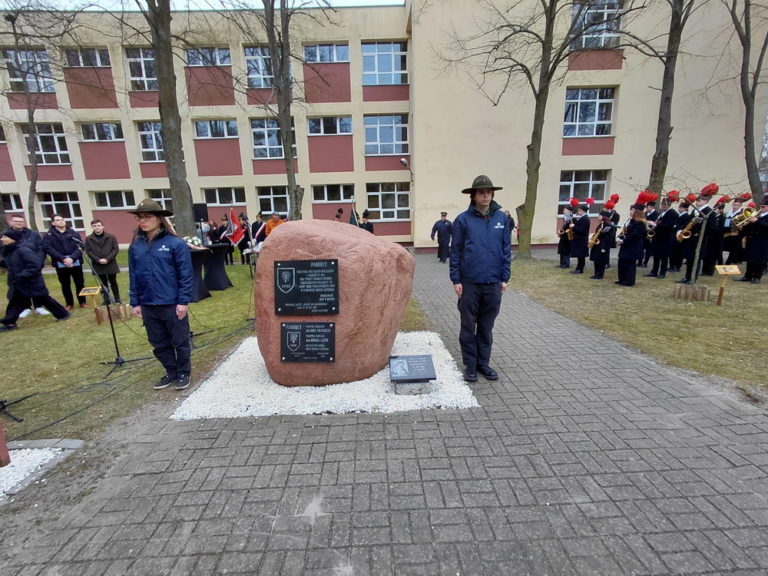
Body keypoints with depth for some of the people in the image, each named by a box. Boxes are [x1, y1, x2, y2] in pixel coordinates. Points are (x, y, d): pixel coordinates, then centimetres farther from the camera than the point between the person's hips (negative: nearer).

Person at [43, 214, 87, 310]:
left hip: (76, 262, 1)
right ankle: (69, 304, 19)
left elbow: (80, 246, -2)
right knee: (65, 285, 8)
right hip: (60, 264, 0)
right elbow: (49, 249, -7)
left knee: (80, 283, 6)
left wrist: (72, 258, -17)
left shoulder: (73, 233, 8)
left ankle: (82, 302, 18)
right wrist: (63, 259, -18)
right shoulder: (49, 235, 4)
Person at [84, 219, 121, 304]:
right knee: (103, 284, 10)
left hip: (110, 264, -1)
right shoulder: (88, 239, 2)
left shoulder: (111, 237, -1)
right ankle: (106, 300, 18)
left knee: (113, 282, 9)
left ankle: (117, 299, 18)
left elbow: (116, 249, -5)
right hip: (98, 266, 1)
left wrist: (107, 259, -14)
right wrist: (98, 260, -14)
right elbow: (88, 251, 0)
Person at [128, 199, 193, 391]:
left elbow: (185, 275, -10)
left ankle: (183, 373, 27)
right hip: (148, 305, 5)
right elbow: (133, 276, 10)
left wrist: (183, 301, -13)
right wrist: (135, 302, 8)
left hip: (172, 304, -5)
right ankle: (171, 372, 34)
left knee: (180, 341, 9)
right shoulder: (135, 246, 5)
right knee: (159, 343, 16)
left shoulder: (175, 243, -10)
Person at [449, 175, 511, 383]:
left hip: (493, 282, 3)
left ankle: (484, 363, 29)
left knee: (487, 326, 14)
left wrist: (505, 277, 4)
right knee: (468, 326, 8)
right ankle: (470, 365, 22)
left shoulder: (501, 218, 4)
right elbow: (455, 251, -3)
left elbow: (506, 249, 8)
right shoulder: (463, 219, -4)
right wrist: (456, 279, -7)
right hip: (469, 282, -2)